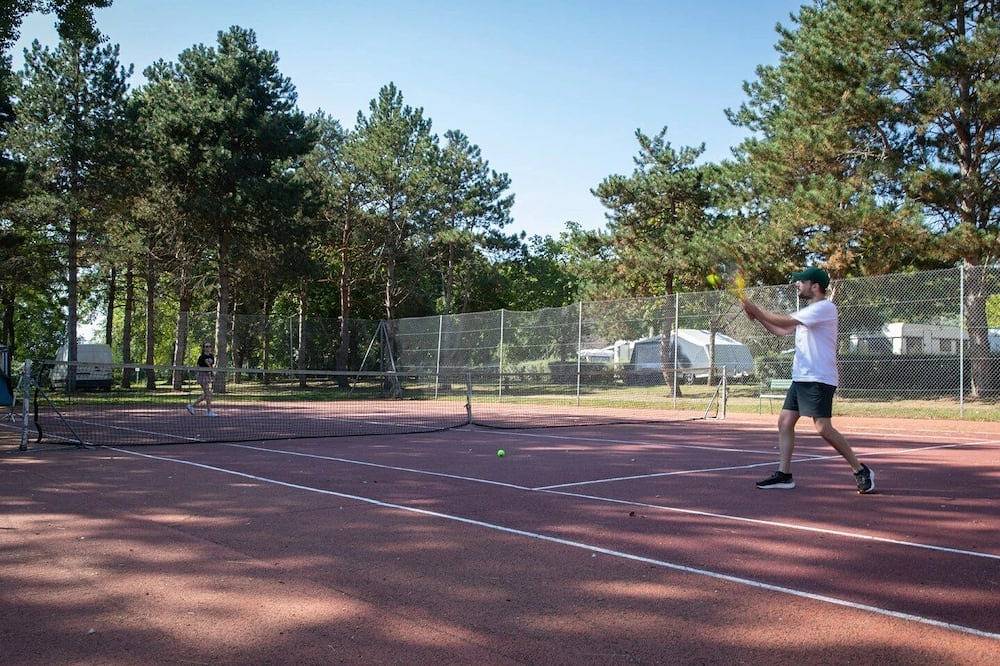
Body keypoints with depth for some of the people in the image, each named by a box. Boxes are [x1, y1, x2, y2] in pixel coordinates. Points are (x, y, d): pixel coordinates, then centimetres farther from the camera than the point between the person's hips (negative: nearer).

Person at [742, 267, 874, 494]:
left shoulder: (825, 308, -12)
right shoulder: (809, 311, 20)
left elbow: (785, 321, -18)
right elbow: (781, 330, 24)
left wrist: (757, 310, -9)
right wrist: (757, 316, 12)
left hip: (819, 379, -10)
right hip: (801, 378, 10)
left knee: (823, 428, -12)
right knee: (785, 422, 4)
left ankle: (861, 471, 1)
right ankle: (784, 474, 7)